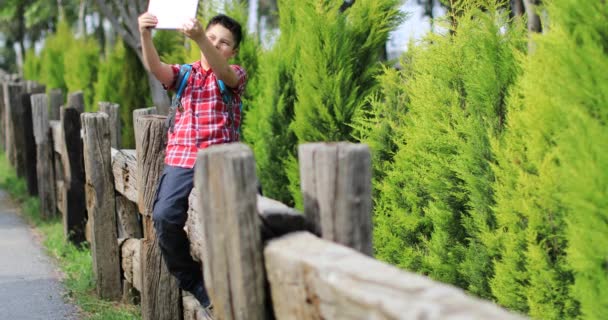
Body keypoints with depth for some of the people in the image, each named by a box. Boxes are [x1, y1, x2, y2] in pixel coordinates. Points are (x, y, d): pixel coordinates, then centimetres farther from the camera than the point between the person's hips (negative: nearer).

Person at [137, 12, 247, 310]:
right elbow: (155, 67, -2)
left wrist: (199, 38, -31)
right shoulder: (184, 74, 18)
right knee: (165, 215, -21)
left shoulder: (235, 75, 11)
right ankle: (192, 280, -1)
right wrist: (145, 36, -22)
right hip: (180, 158, 2)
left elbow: (222, 72, -14)